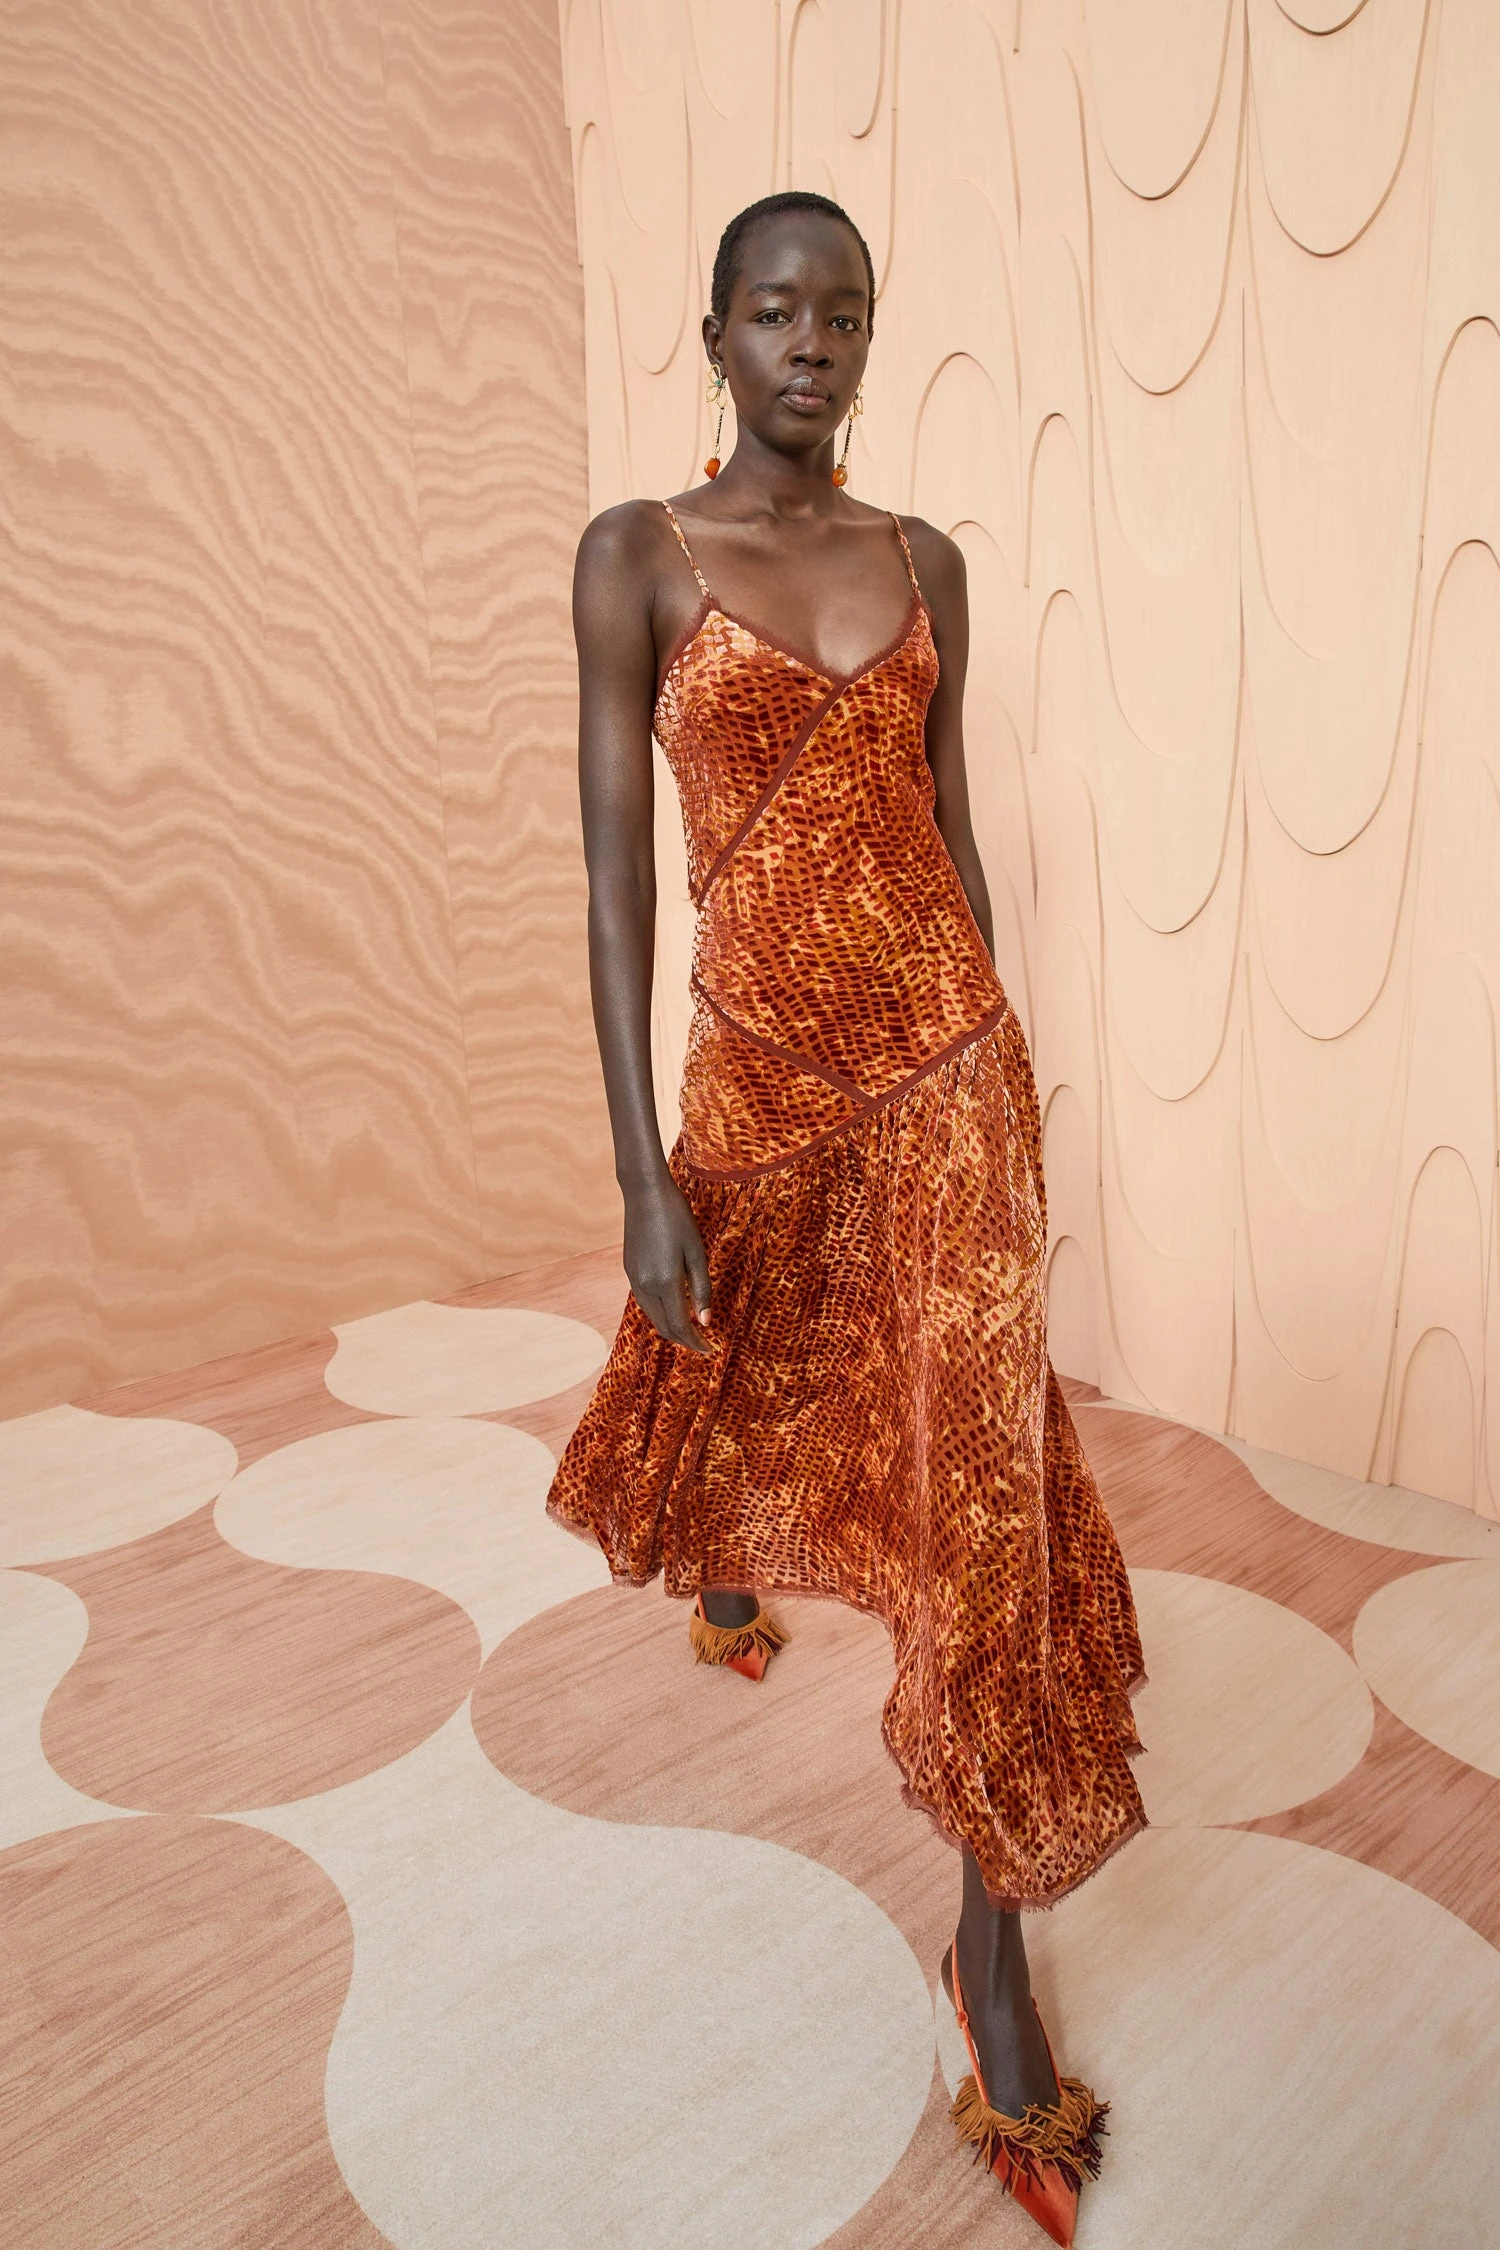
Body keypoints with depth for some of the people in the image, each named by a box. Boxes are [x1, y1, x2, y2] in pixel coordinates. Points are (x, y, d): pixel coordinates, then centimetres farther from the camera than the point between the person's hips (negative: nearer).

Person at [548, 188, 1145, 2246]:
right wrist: (644, 1175, -15)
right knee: (743, 1384, 24)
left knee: (982, 1469, -2)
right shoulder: (636, 555, -4)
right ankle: (727, 1570, 63)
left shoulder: (926, 563, 6)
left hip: (949, 1055, 2)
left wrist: (991, 1063, 13)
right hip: (762, 1068, -1)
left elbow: (954, 825, 11)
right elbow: (616, 872, -10)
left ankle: (993, 1941, 14)